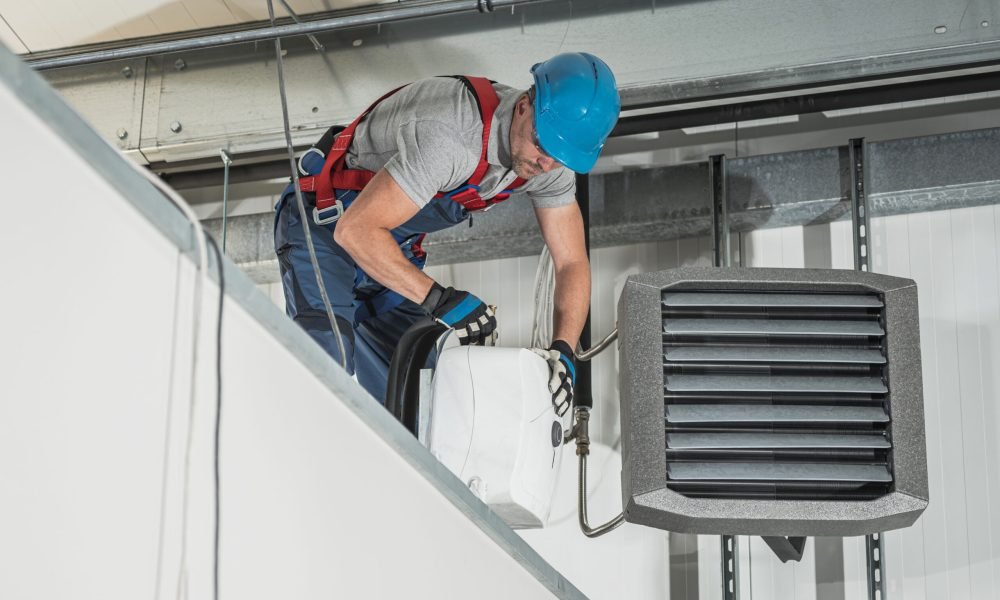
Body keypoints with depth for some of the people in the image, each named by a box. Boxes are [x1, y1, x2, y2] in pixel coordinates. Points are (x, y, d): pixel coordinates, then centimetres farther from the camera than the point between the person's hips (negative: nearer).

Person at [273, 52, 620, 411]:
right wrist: (437, 298, -41)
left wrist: (563, 350, -24)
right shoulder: (452, 135, -38)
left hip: (394, 247, 8)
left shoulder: (552, 154, -13)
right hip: (326, 225, -8)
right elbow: (356, 230, -38)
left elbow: (572, 264, -7)